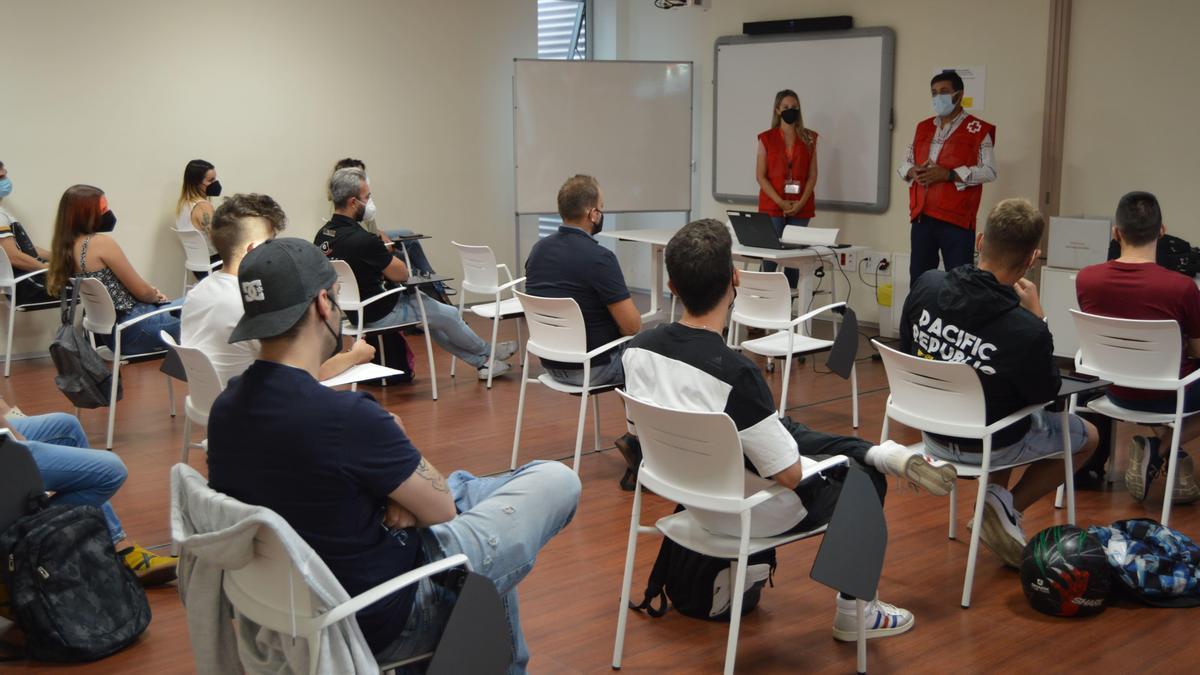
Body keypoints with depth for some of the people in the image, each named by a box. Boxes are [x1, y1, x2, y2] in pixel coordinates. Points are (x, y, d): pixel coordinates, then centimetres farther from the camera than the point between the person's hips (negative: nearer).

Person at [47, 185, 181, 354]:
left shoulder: (66, 247, 8)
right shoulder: (101, 242, -16)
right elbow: (141, 291, -12)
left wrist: (151, 292, 10)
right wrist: (157, 295, 8)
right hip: (134, 330, -9)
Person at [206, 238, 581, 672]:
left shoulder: (226, 407, -6)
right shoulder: (344, 415, -31)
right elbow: (441, 508, -15)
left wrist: (400, 491, -7)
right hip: (384, 619, -8)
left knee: (466, 486, 28)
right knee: (558, 481, 3)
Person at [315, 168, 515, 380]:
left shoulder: (322, 235, -3)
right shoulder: (362, 240, -30)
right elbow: (402, 274, -15)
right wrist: (386, 253, 4)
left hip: (355, 311, 9)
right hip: (380, 314, -9)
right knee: (449, 316, 11)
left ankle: (481, 362, 30)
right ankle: (487, 352, 38)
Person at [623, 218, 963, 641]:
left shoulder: (638, 349, -15)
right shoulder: (735, 373, -35)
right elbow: (790, 475, -23)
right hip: (750, 515, -6)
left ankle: (882, 454, 32)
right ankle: (854, 611, 32)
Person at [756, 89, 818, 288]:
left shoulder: (809, 138, 9)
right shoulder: (767, 138, 5)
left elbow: (812, 175, 6)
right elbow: (760, 175, 0)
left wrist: (801, 203, -8)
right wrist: (780, 202, -10)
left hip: (800, 207, 1)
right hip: (772, 206, -1)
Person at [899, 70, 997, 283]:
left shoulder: (978, 130, -2)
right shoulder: (923, 127, 16)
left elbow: (989, 171, -10)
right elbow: (905, 164, 20)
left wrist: (948, 174, -19)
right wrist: (913, 171, -5)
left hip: (956, 219, -5)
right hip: (922, 217, 6)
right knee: (918, 280, 10)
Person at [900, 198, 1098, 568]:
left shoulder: (926, 285, -19)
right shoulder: (1027, 331, -33)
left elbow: (908, 349, 0)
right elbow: (1046, 394, -12)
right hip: (988, 446, -5)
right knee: (1087, 435, 23)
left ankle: (995, 498, 21)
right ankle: (1008, 507, 8)